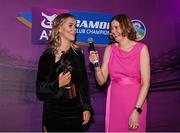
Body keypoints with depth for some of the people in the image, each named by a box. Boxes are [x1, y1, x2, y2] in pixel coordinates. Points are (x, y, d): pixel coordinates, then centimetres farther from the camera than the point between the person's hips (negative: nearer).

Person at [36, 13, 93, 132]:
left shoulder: (78, 53, 4)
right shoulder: (47, 56, -5)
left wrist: (87, 107, 1)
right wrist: (57, 84, -19)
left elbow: (84, 83, 6)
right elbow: (40, 89, -4)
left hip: (75, 112, 3)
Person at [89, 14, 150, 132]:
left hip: (136, 101, -2)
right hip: (115, 101, 2)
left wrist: (137, 110, -16)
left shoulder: (141, 48, -6)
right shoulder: (110, 49, 3)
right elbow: (101, 81, 2)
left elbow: (145, 82, -10)